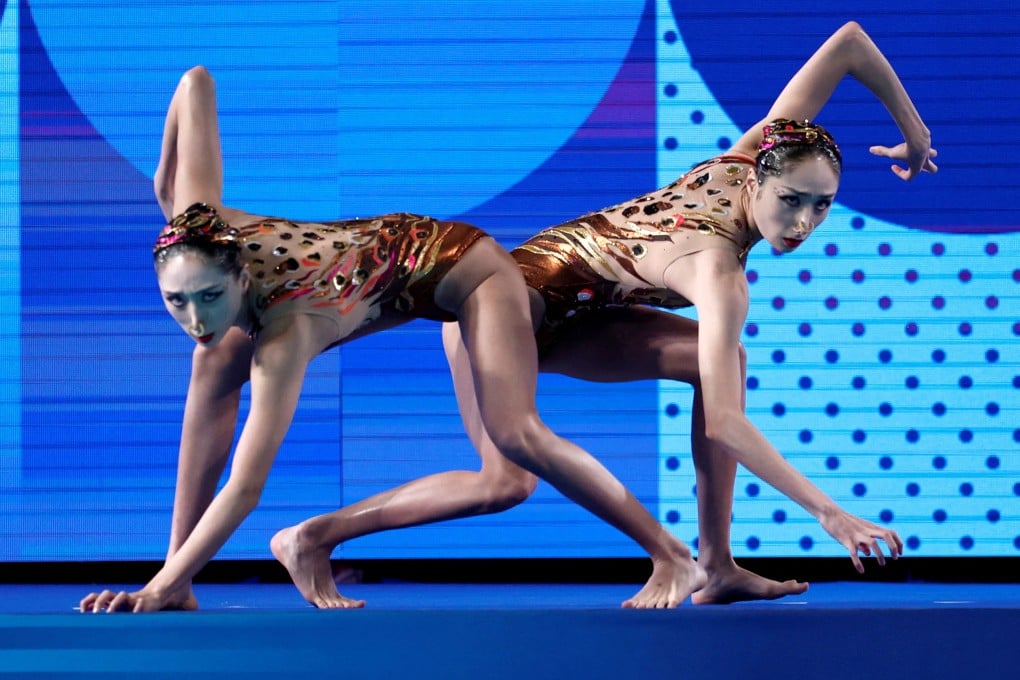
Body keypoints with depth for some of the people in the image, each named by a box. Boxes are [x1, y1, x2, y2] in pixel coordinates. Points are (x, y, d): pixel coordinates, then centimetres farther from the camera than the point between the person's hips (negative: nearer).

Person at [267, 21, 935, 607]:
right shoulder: (716, 270, -35)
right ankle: (313, 536, -4)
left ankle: (718, 567, -4)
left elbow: (847, 41, -10)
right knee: (507, 481, -18)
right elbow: (722, 421, -40)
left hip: (562, 311, 8)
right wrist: (829, 513, -41)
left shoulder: (756, 156, -16)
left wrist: (910, 127, 0)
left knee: (721, 360, -5)